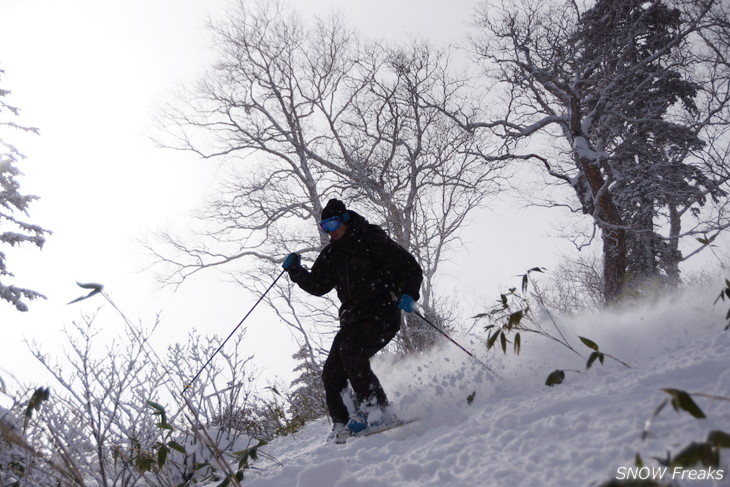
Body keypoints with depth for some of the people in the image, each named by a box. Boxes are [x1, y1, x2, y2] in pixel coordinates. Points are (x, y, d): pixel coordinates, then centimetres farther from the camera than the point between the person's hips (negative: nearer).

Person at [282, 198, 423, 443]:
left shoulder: (373, 241, -6)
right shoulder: (332, 254, 14)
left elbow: (411, 268, -5)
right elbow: (317, 286, 21)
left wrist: (408, 294, -23)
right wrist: (295, 271, 4)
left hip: (382, 316, -7)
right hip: (352, 320, 7)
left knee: (351, 350, -29)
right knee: (331, 373, -1)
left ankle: (376, 409, -26)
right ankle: (341, 426, 9)